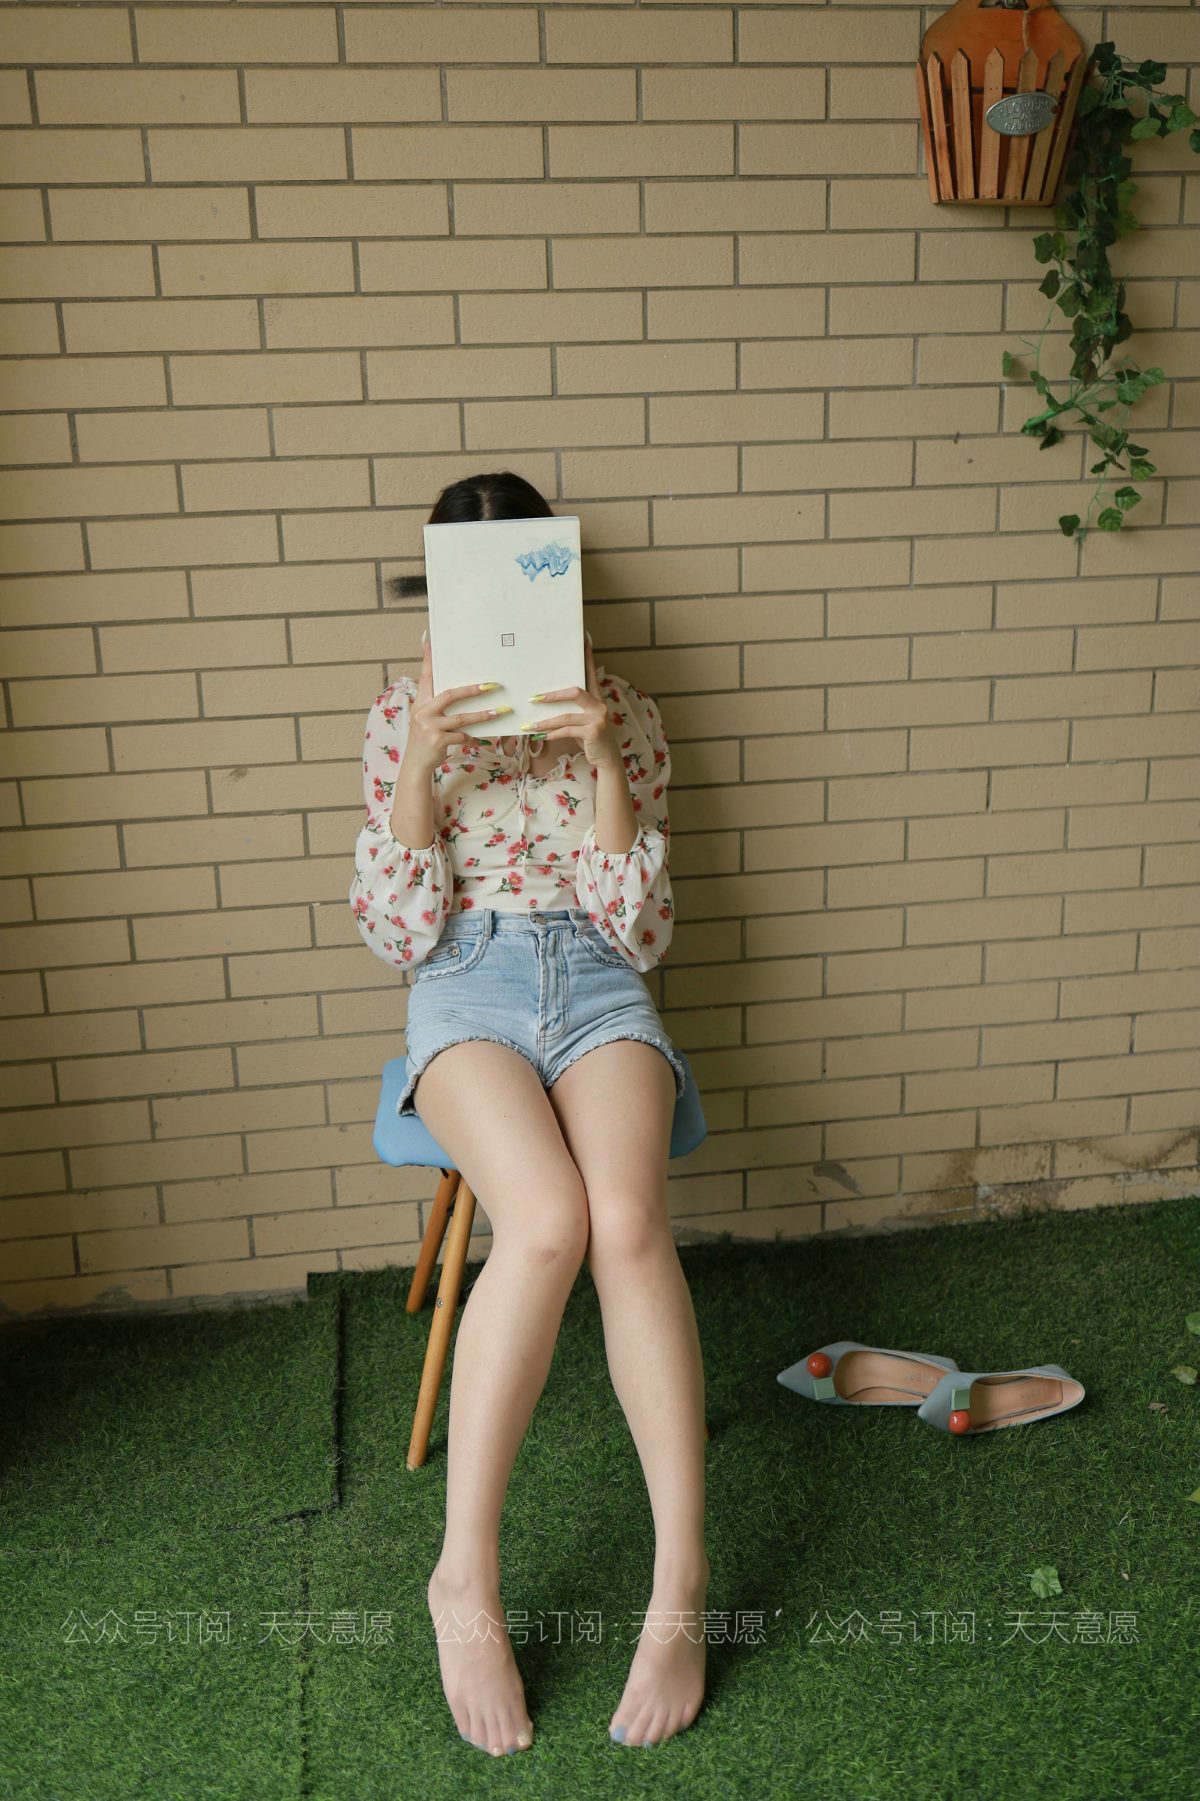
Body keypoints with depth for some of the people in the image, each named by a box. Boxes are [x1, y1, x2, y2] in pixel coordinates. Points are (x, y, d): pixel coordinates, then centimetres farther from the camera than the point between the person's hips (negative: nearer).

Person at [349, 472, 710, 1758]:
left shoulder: (622, 716, 10)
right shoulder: (405, 717, 8)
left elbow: (638, 931, 1)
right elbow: (397, 933, -1)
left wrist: (602, 763, -10)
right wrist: (422, 764, -13)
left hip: (596, 981, 1)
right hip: (466, 985, -1)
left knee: (626, 1220, -32)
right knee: (547, 1223, -33)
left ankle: (681, 1579, -23)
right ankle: (465, 1576, -19)